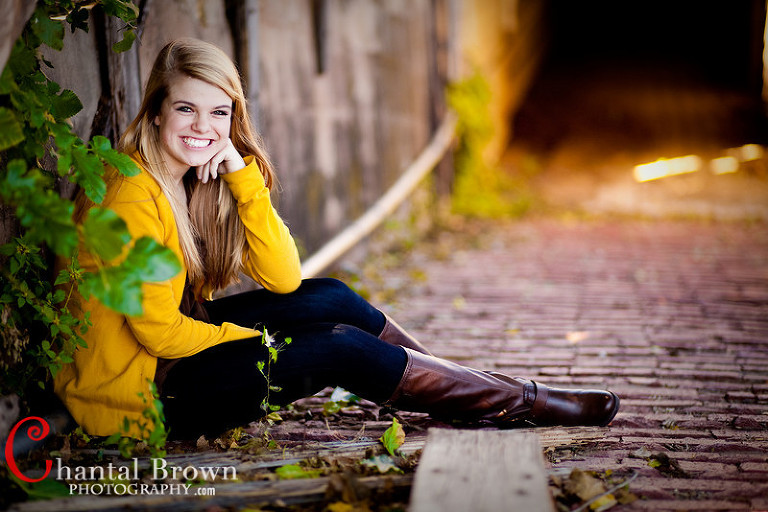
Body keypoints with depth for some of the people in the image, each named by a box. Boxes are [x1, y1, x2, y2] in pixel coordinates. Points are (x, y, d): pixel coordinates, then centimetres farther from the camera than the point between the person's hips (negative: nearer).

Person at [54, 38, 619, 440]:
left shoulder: (206, 176, 2)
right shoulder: (133, 191, -22)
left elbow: (284, 278, -5)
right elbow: (160, 331, -24)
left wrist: (245, 177, -16)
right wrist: (261, 340, -9)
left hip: (185, 343, 8)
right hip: (137, 385, -8)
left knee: (331, 298, -5)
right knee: (339, 346, -14)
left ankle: (479, 387, 7)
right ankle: (524, 402, -1)